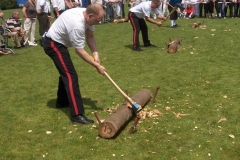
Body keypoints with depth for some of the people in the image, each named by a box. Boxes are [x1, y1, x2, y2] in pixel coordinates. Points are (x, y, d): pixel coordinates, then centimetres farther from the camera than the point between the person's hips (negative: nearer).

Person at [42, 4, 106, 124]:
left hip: (58, 42, 10)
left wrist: (95, 53, -13)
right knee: (70, 76, -16)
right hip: (53, 44, -10)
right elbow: (80, 51, -28)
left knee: (66, 72, 24)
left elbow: (90, 36, 2)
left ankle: (62, 101, 43)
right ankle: (77, 114, -17)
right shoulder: (77, 24, -35)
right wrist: (97, 66, -22)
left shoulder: (87, 15, -9)